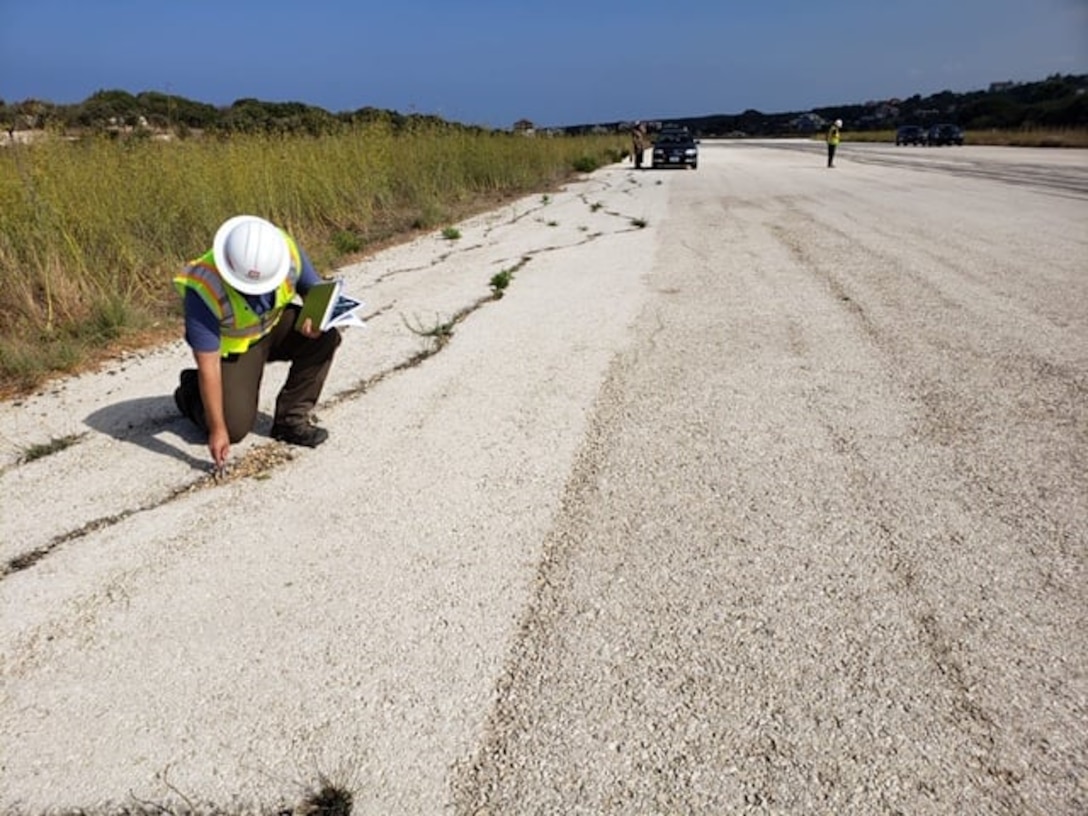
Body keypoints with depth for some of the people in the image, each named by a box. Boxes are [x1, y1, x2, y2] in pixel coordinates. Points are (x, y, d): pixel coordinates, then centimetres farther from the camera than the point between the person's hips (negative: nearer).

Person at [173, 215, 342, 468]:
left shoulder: (287, 250, -26)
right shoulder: (204, 287, -36)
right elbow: (208, 365, -31)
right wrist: (217, 429, -29)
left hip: (274, 327, 4)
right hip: (231, 346, -4)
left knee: (325, 337, -23)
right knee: (235, 428, -11)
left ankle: (291, 419, -9)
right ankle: (191, 390, 21)